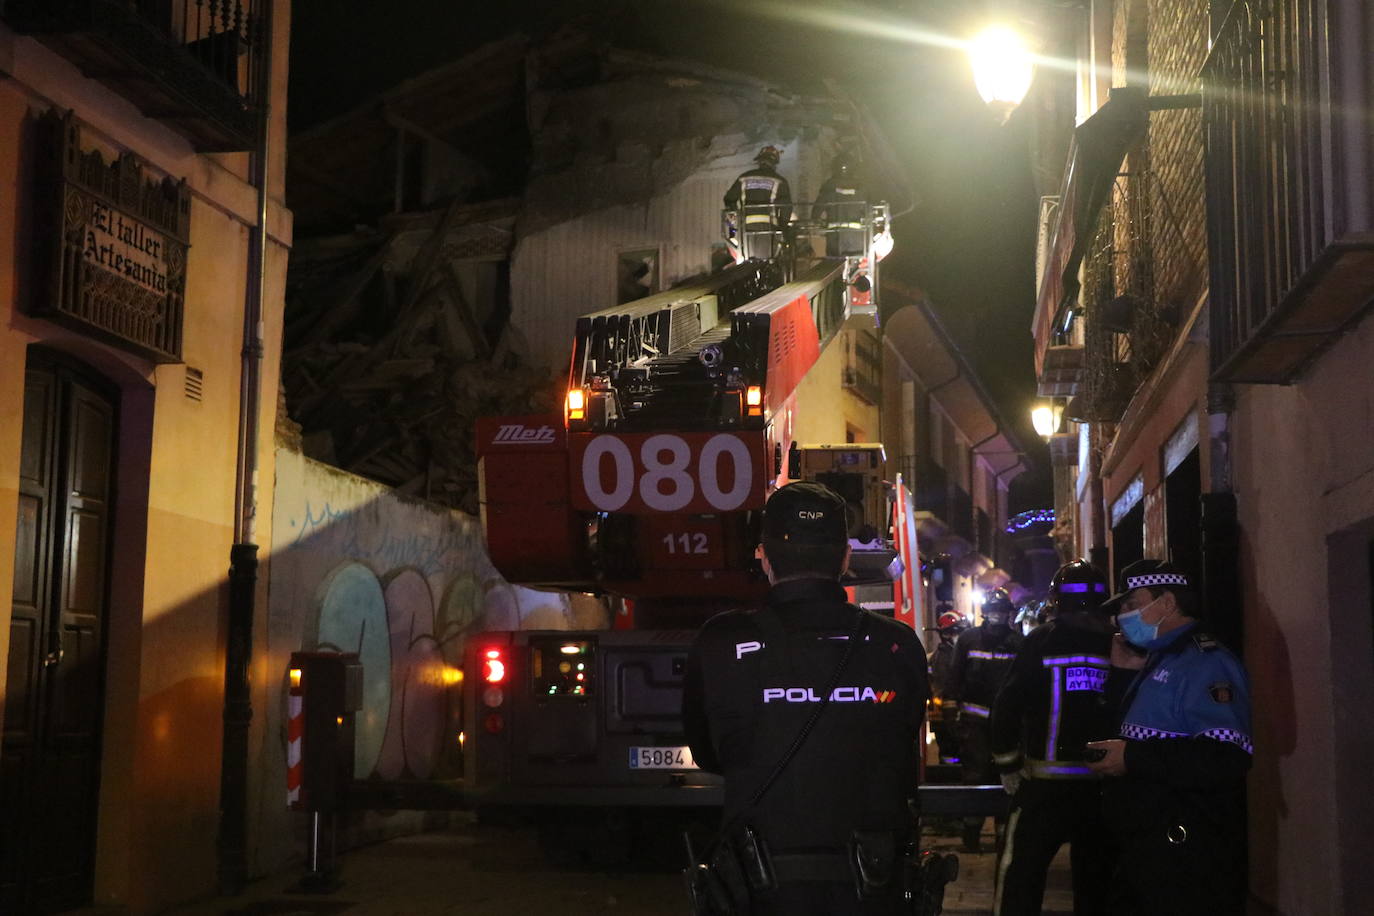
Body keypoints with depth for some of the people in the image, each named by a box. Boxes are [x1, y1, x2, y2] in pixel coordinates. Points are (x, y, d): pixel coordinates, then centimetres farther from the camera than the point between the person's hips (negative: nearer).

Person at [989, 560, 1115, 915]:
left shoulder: (1041, 641, -5)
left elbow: (1008, 705, -7)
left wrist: (1007, 763, 2)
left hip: (1046, 783, -3)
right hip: (1102, 783, 3)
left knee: (1020, 873, 1)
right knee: (1095, 877, 14)